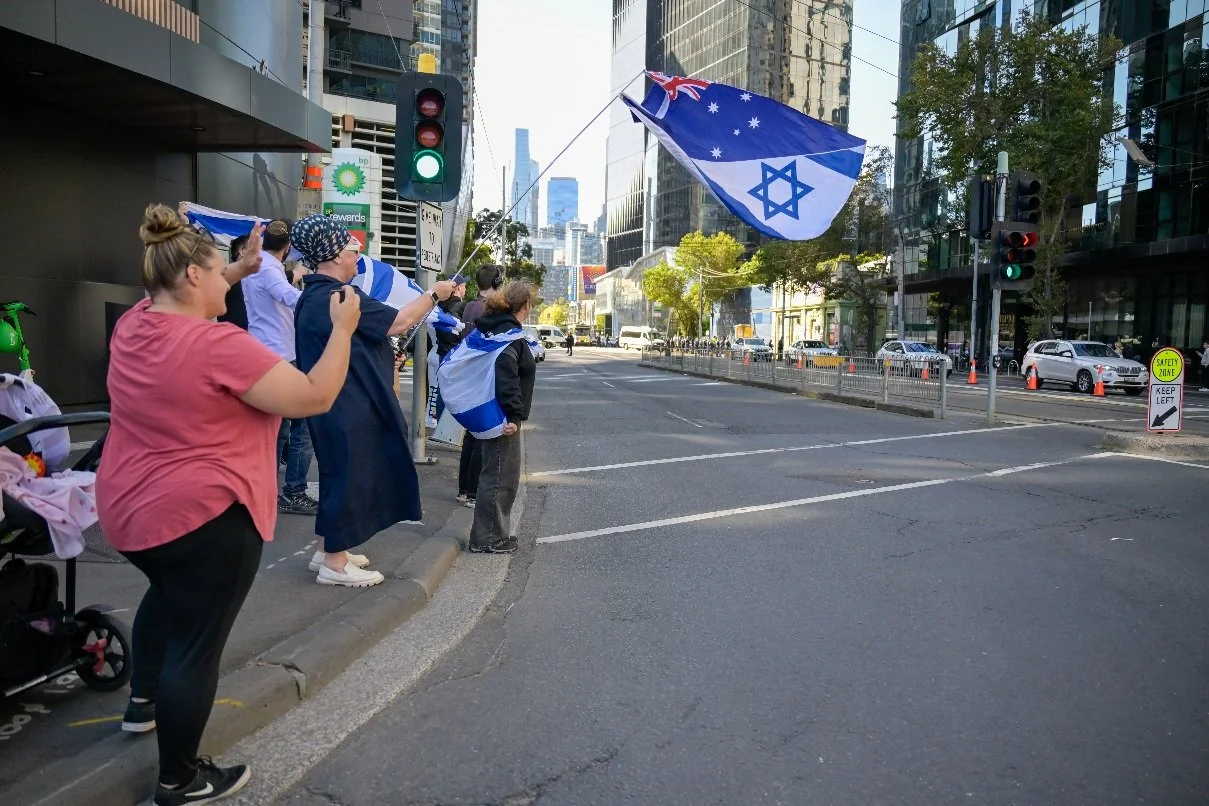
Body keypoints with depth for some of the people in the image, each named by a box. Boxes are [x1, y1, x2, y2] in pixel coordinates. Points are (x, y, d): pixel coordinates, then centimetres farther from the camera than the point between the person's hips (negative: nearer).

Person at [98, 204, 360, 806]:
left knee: (167, 592, 36)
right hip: (202, 517, -9)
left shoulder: (132, 325, 1)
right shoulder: (219, 345, -24)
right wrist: (342, 329, -11)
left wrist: (240, 271, 16)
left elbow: (183, 300, 25)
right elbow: (316, 398, -22)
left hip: (127, 511, 9)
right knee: (196, 646, 5)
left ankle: (142, 700, 47)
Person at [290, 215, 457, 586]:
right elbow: (397, 322, -17)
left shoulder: (313, 296, 11)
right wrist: (434, 294, -5)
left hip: (340, 406, 11)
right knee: (348, 477, 0)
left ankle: (330, 551, 30)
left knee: (342, 476, 19)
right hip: (348, 408, -10)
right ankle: (334, 564, 10)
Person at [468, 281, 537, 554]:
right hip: (501, 416, -10)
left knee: (499, 474, 18)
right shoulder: (509, 332, -17)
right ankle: (487, 539, 6)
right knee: (500, 476, -2)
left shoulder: (494, 326, 14)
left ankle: (494, 534, 27)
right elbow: (506, 374, -28)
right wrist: (513, 414, -28)